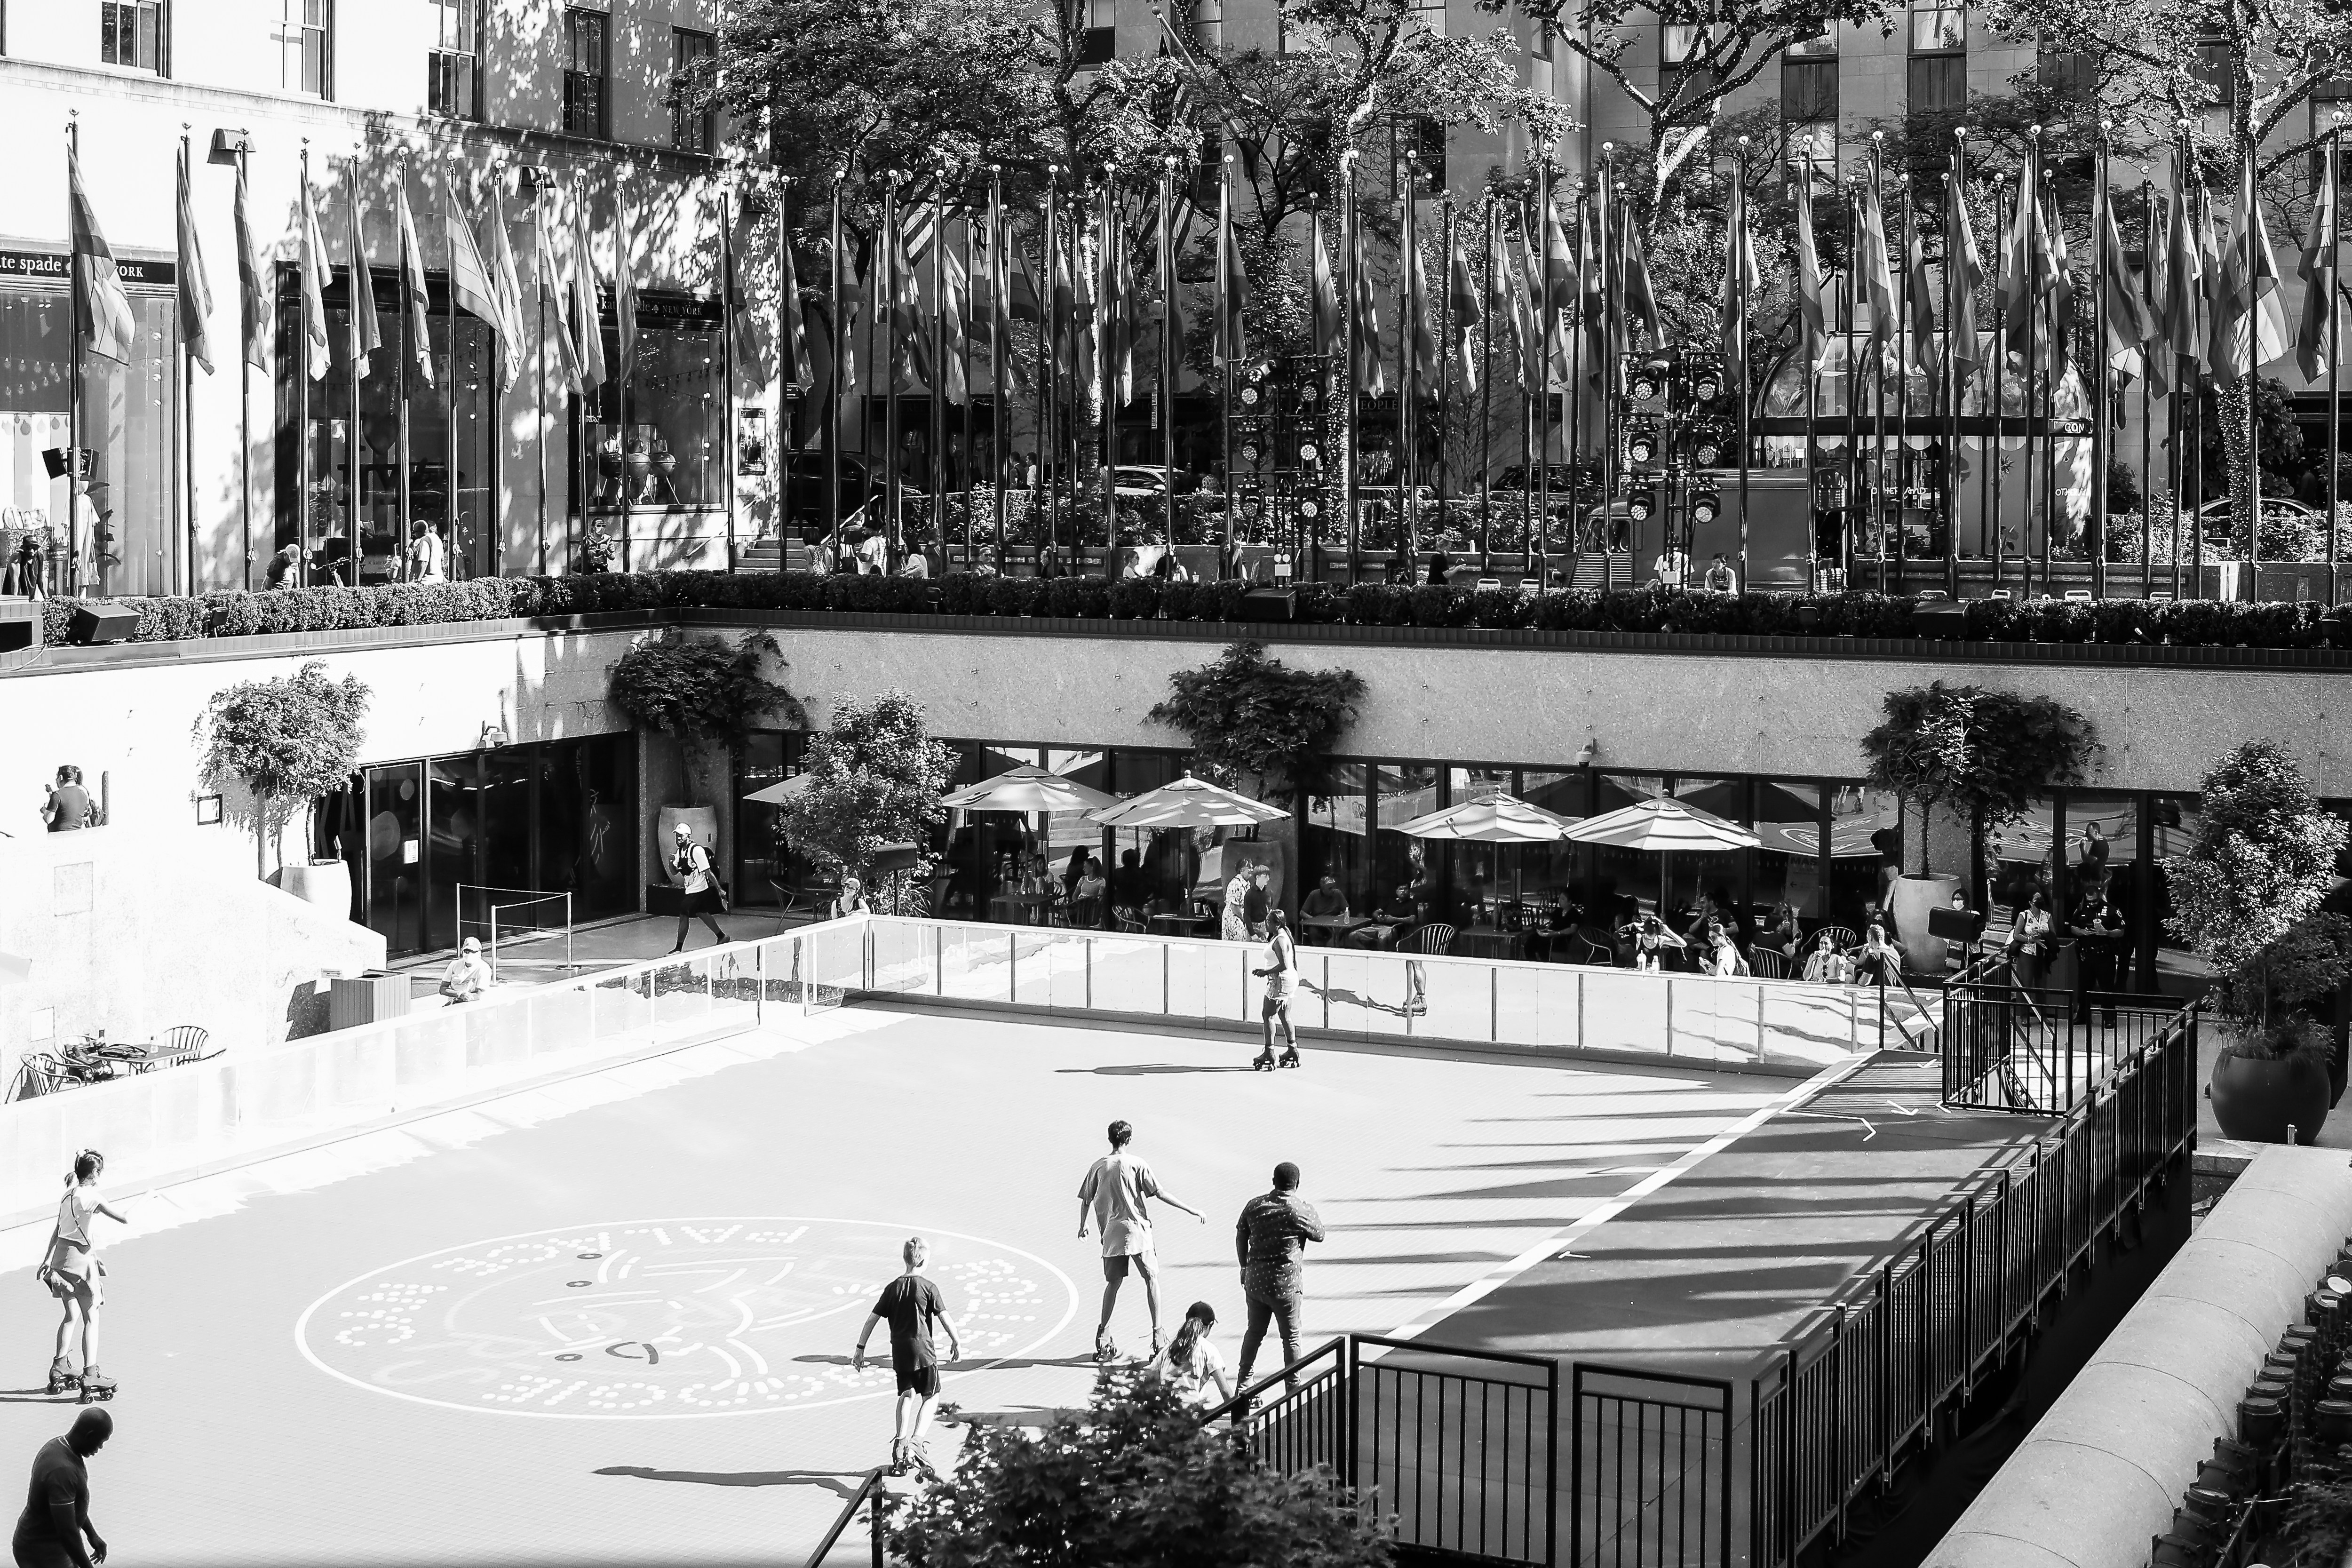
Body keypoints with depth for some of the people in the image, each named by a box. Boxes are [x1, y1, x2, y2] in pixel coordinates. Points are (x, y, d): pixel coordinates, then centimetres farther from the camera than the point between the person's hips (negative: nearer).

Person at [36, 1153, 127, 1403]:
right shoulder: (92, 1196, -14)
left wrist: (48, 1260, 23)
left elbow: (57, 1229, 17)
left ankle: (60, 1367, 27)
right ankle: (90, 1375, -6)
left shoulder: (69, 1193, 9)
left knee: (72, 1315, 21)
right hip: (81, 1258, -8)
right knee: (91, 1318, -2)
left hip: (61, 1257, 8)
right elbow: (123, 1219, -17)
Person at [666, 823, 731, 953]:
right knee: (702, 913, 18)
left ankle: (679, 948, -2)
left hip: (698, 890, -9)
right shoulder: (679, 851, 6)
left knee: (684, 916, -9)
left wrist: (719, 889, -16)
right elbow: (674, 873, 11)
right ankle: (722, 937, 33)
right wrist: (671, 862, -11)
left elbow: (708, 872, -19)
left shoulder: (696, 850, -19)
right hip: (690, 890, 9)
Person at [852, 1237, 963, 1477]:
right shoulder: (928, 1288, -5)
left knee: (907, 1394, 16)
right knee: (930, 1397, 7)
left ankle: (900, 1443, 1)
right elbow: (945, 1317, -8)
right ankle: (916, 1442, -10)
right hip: (923, 1350, -4)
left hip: (900, 1352, 4)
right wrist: (956, 1342, 6)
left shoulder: (892, 1288, 6)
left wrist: (860, 1349, 10)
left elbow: (872, 1319, 5)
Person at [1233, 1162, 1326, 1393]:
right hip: (1286, 1284, -4)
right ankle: (1294, 1389, 15)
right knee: (1291, 1337, 9)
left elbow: (1241, 1237, 10)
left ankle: (1243, 1382, 28)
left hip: (1255, 1280, 4)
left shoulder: (1255, 1205, 1)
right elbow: (1319, 1235, 6)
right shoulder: (1303, 1210, -11)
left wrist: (1245, 1267, 24)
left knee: (1255, 1332, 20)